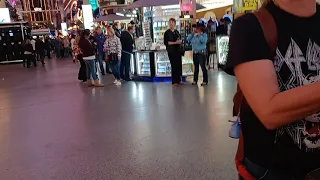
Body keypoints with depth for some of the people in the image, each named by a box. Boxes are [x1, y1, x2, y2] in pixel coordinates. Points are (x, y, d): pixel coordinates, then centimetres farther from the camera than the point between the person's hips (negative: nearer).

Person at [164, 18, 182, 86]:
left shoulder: (176, 32, 14)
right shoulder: (167, 32, -4)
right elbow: (166, 42, -11)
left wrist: (179, 41, 1)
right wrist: (175, 43, -16)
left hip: (178, 50, 6)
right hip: (171, 51, -6)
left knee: (179, 65, 5)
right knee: (174, 66, -6)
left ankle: (178, 80, 16)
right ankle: (174, 81, 2)